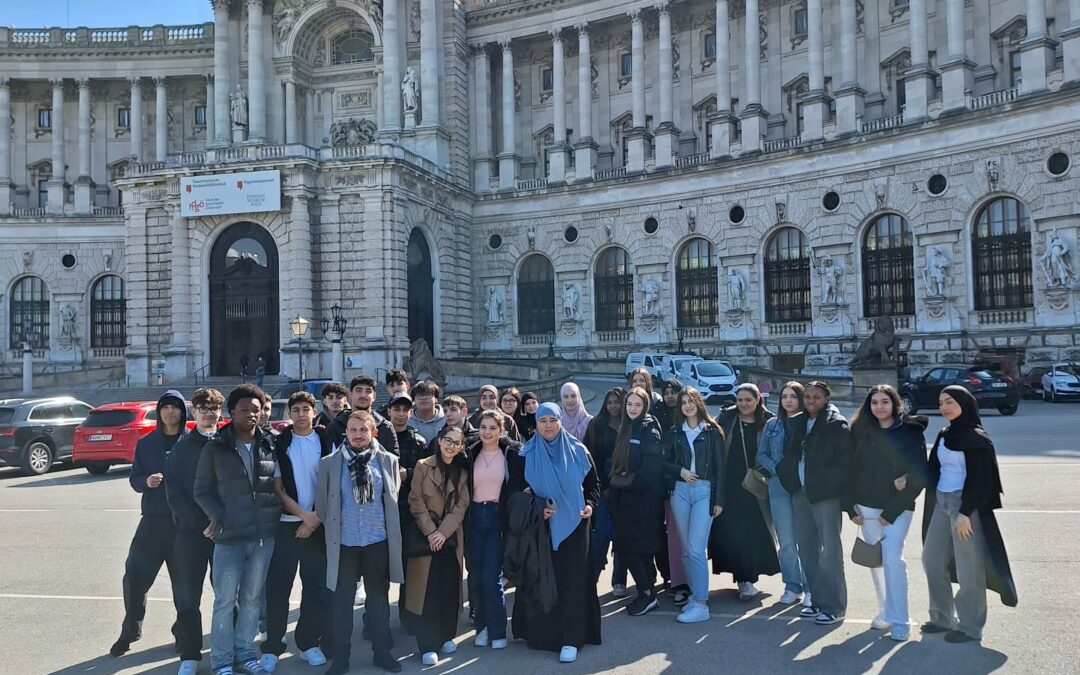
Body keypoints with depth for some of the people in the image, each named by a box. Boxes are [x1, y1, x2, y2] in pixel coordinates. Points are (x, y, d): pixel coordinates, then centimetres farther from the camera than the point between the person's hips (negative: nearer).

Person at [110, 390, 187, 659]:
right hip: (153, 521, 2)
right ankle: (130, 631, 19)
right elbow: (134, 479, 8)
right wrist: (146, 482, -13)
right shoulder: (146, 443, 7)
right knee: (134, 577, 0)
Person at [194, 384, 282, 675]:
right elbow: (201, 491, 0)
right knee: (225, 601, 3)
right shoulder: (215, 448, -1)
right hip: (229, 537, -3)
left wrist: (275, 515, -2)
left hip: (264, 536, 3)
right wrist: (220, 518, -11)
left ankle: (245, 651, 28)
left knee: (252, 598, 13)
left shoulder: (271, 446, 5)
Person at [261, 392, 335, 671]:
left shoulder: (326, 442, 4)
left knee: (317, 585, 4)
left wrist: (316, 519, -7)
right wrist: (304, 514, -11)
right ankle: (272, 646, 9)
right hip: (286, 524, -1)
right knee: (277, 586, -1)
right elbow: (277, 488, -2)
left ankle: (309, 642, 18)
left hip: (319, 525, 1)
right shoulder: (279, 444, 1)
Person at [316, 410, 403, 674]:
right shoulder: (329, 463, -1)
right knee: (341, 603, 7)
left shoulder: (388, 461, 1)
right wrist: (331, 530, 3)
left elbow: (394, 499, 7)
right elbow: (322, 503, 3)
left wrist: (389, 529, 6)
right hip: (343, 543, -1)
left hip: (378, 542, 1)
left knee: (379, 599, 12)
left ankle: (382, 652, 25)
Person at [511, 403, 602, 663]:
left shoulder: (578, 451, 3)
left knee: (571, 580, -2)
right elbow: (516, 489, 4)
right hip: (540, 525, 0)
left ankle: (571, 639, 3)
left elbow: (593, 483, 11)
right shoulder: (526, 455, 1)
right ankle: (540, 631, 16)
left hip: (573, 524, 0)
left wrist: (590, 504, -6)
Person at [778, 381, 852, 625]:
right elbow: (791, 456, 19)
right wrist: (789, 478, 7)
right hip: (800, 492, 8)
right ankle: (819, 600, 24)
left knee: (829, 549, -3)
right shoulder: (800, 424, 14)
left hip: (825, 494, -7)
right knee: (806, 548, 13)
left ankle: (834, 607, 4)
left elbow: (844, 461, -12)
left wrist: (826, 483, -16)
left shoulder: (837, 424, -7)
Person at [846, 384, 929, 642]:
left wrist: (890, 512, -9)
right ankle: (885, 612, 21)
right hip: (866, 506, 4)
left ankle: (898, 620, -5)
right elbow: (852, 469, 8)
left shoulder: (910, 432, -4)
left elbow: (919, 475, -7)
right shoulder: (861, 431, 6)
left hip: (897, 507, -4)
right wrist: (851, 507, 2)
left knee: (892, 557, -12)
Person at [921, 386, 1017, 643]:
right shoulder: (944, 436, 12)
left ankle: (970, 627, 12)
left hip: (966, 506, -8)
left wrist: (965, 513, -20)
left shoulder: (976, 438, -10)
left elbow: (979, 479, -15)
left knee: (968, 568, 0)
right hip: (941, 504, 8)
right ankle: (943, 617, 26)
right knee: (932, 559, 13)